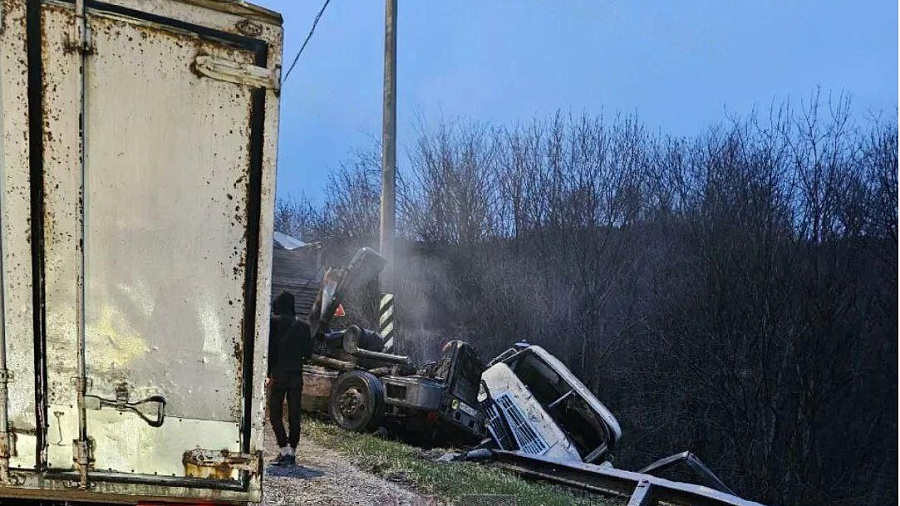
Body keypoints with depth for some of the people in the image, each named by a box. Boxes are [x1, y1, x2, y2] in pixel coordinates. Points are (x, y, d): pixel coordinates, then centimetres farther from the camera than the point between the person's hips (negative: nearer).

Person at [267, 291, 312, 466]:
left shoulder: (274, 322, -5)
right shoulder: (303, 325, 5)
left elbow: (269, 349, -9)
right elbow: (308, 352, 8)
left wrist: (268, 373, -3)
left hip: (278, 375, -3)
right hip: (297, 376, 3)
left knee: (275, 414, 3)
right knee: (294, 416, 8)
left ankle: (284, 451, -10)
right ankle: (292, 452, 9)